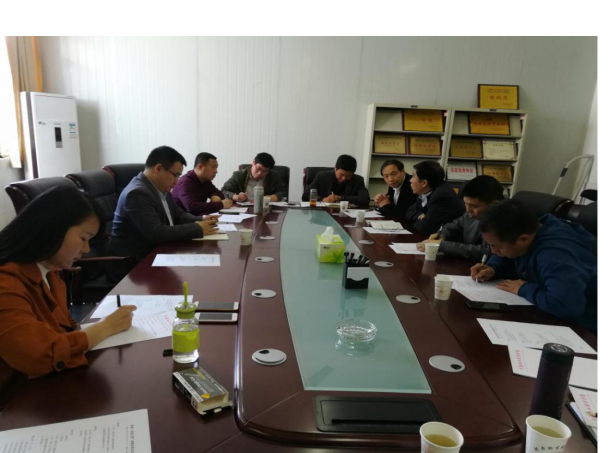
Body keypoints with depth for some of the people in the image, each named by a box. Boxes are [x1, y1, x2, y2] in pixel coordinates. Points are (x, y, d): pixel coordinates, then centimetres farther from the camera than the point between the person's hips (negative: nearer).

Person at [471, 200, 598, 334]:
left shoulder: (555, 255, -33)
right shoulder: (529, 231, -5)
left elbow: (567, 306, -47)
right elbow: (505, 257, 15)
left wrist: (524, 289, -29)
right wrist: (492, 269, -8)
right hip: (546, 316, 8)